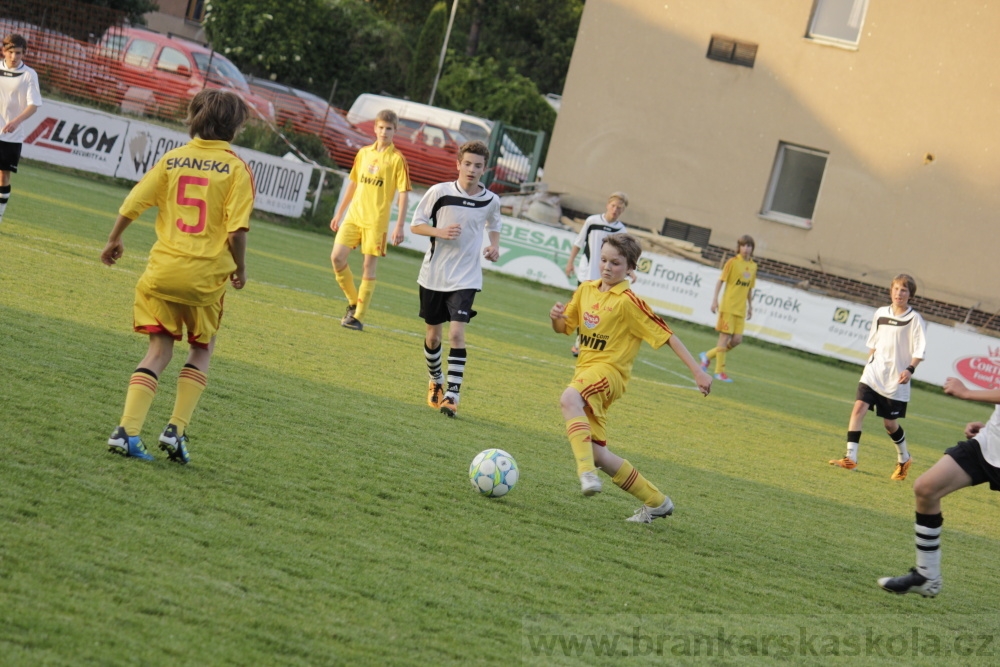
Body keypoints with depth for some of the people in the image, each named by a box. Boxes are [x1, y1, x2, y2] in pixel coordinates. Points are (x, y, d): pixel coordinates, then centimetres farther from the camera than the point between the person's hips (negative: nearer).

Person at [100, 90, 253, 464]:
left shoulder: (172, 159, 5)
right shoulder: (236, 168, -5)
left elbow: (132, 204, 3)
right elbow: (237, 228, -12)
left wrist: (114, 240, 19)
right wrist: (240, 268, 4)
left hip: (163, 268, 3)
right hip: (206, 273, -3)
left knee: (159, 350, 9)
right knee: (202, 349, 18)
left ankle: (127, 431, -6)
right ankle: (176, 429, 6)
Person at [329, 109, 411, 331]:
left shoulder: (397, 159, -4)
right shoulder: (363, 153, 11)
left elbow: (403, 194, -6)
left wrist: (400, 225, -13)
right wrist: (339, 213, 20)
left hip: (376, 220, -5)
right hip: (354, 215, 5)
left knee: (369, 267, -4)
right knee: (337, 257, -6)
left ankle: (359, 317, 1)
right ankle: (353, 302, 14)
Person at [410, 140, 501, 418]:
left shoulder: (491, 201, -1)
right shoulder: (439, 192, -9)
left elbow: (494, 225, 21)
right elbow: (416, 224, -1)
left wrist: (494, 245, 2)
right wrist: (440, 232, -19)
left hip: (466, 278, 0)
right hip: (434, 275, 0)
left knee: (457, 333, -15)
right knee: (433, 335, 11)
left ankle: (452, 395, -13)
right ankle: (435, 382, 36)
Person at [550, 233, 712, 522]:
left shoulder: (628, 302, -11)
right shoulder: (586, 290, 9)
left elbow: (666, 335, -10)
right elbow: (564, 328, 20)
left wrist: (697, 370, -15)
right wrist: (556, 318, -4)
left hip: (608, 371, -7)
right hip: (586, 370, 7)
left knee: (569, 398, -39)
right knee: (596, 451, 6)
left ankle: (587, 472, -43)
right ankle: (656, 501, 20)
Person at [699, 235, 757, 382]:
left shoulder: (753, 266, 9)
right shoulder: (733, 262, -6)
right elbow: (720, 281, -7)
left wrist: (750, 306, 16)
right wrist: (715, 299, -13)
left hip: (740, 309, 6)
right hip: (728, 306, -6)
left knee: (737, 339, 1)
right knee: (725, 336, -4)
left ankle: (708, 356, 19)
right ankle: (719, 371, 1)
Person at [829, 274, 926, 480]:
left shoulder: (915, 319, -7)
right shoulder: (881, 314, 6)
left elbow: (919, 351, -9)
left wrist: (910, 369, -22)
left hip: (896, 380, -4)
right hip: (873, 374, 4)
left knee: (890, 423, 4)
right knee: (859, 407, -15)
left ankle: (904, 459, 31)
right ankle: (851, 458, -15)